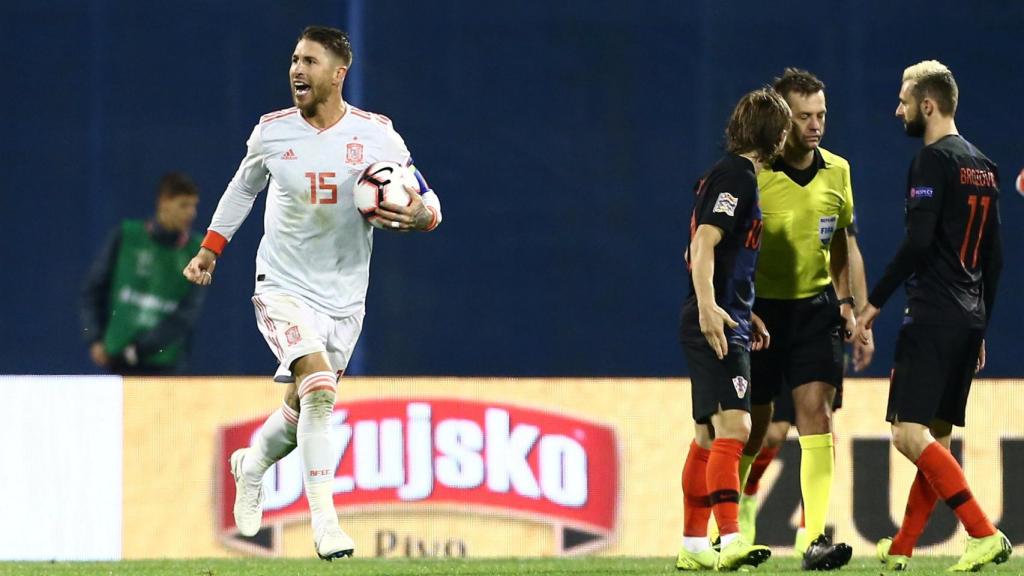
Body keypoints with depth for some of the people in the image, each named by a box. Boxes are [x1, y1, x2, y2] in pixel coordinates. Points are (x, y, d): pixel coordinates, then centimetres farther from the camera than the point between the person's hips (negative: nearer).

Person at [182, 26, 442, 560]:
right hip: (284, 288, -2)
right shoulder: (272, 132, -3)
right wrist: (210, 248, 17)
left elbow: (427, 198, 1)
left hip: (344, 298, 2)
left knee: (302, 412, 11)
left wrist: (419, 212, -22)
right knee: (319, 388, -24)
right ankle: (324, 521, -20)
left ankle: (251, 466, 44)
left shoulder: (377, 135, -5)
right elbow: (243, 187, 17)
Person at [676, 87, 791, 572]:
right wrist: (708, 307, -33)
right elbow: (703, 244, -21)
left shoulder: (728, 175, 19)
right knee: (733, 426, -20)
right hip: (716, 323, -11)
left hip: (724, 322, 11)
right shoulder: (736, 176, -11)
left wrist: (745, 314, 30)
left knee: (709, 437, 13)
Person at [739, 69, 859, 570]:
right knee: (753, 426, 4)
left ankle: (817, 538, -16)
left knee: (816, 412, -11)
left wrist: (845, 301, 12)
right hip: (758, 307, -3)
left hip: (814, 307, 3)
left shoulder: (836, 171, 3)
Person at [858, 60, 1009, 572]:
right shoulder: (983, 166, 16)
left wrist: (875, 302, -12)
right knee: (936, 437, 11)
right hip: (969, 318, 9)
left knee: (909, 432, -11)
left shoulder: (934, 159, -10)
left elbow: (918, 241, -19)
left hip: (933, 314, -9)